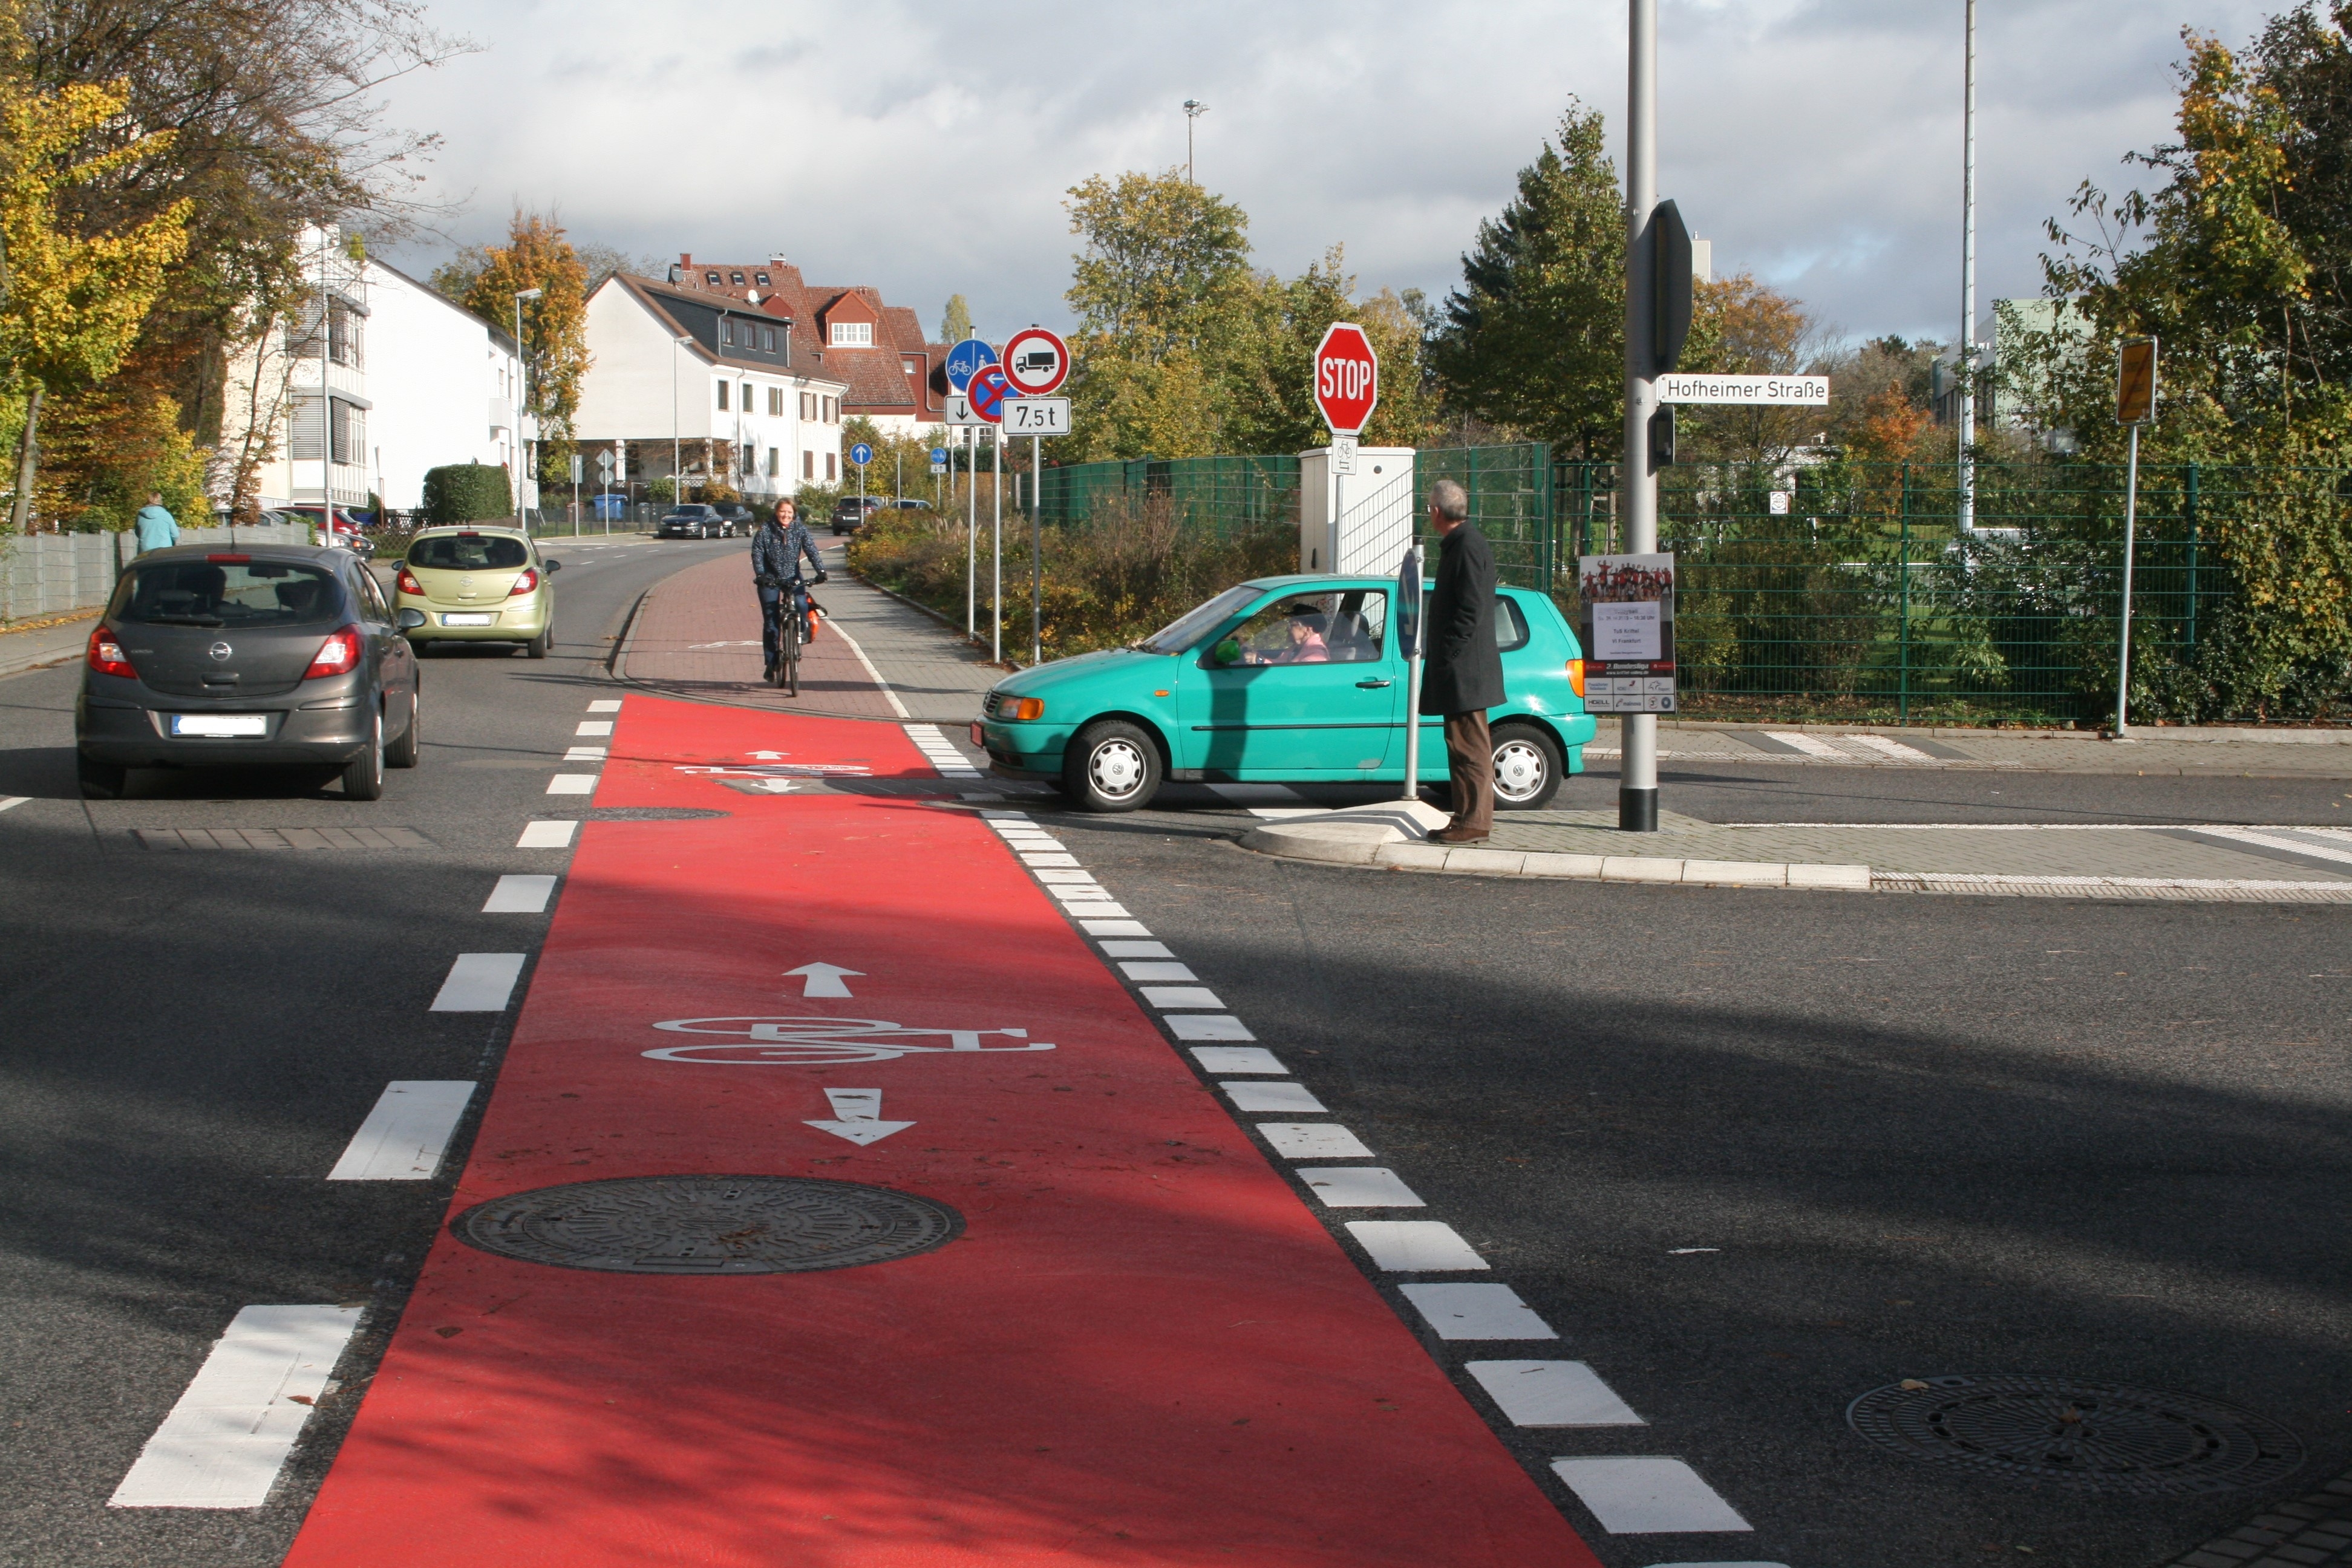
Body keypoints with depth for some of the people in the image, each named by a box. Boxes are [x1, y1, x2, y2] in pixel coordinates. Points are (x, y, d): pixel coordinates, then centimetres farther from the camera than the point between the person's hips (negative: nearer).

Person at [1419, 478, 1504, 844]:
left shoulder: (1468, 546, -15)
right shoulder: (1460, 543, 17)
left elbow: (1470, 610, -21)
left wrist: (1446, 656, -20)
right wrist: (1440, 659, 20)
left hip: (1464, 667, -11)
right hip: (1458, 671, 11)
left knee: (1470, 746, -7)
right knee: (1462, 745, 13)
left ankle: (1475, 821, -5)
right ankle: (1468, 818, 17)